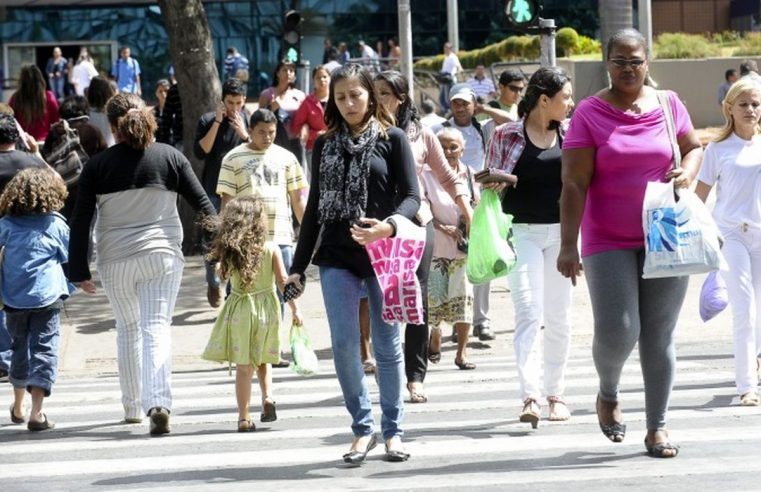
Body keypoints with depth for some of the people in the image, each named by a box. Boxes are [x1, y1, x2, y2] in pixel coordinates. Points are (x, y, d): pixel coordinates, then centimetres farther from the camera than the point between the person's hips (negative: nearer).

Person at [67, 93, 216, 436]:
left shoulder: (98, 165, -2)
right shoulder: (169, 157, 0)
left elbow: (80, 221, -3)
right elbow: (202, 204, 2)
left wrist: (79, 270, 3)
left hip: (115, 260, 1)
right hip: (162, 255, -1)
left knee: (127, 329, 18)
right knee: (157, 328, -4)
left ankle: (132, 407, 25)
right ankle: (158, 403, -23)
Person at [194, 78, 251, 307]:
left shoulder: (249, 121, 4)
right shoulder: (208, 121, 0)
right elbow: (200, 152, -11)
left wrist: (244, 135, -17)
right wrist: (217, 123, -15)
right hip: (214, 191, -1)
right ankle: (213, 284, 23)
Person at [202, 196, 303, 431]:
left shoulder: (229, 252, -6)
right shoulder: (271, 249, -7)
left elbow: (223, 274, 9)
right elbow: (283, 281, -7)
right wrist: (295, 308, -1)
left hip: (239, 310, 0)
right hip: (266, 308, 0)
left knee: (243, 366, 3)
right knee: (262, 360, 20)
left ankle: (244, 417, 2)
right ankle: (267, 397, -1)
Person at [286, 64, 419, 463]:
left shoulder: (392, 138, 2)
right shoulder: (325, 145, 11)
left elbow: (411, 195, -4)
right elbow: (314, 207, 14)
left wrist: (389, 226, -25)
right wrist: (298, 265, 12)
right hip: (337, 257, 2)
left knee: (387, 345, 4)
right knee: (343, 343, -5)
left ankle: (392, 430, 15)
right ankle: (362, 427, 7)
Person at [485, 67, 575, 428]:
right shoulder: (506, 135, -2)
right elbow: (489, 186, 5)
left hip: (562, 232, 4)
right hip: (522, 232, -3)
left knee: (558, 317, 9)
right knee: (529, 313, -14)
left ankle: (555, 393, 20)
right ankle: (530, 396, -21)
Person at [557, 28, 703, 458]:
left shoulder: (669, 105, 5)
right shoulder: (589, 113, -4)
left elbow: (694, 147, 20)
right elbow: (574, 184, -8)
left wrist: (688, 172, -4)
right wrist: (568, 246, -14)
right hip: (609, 242, -2)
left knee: (660, 336, 4)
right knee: (617, 331, -11)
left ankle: (658, 426, 13)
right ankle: (609, 394, 21)